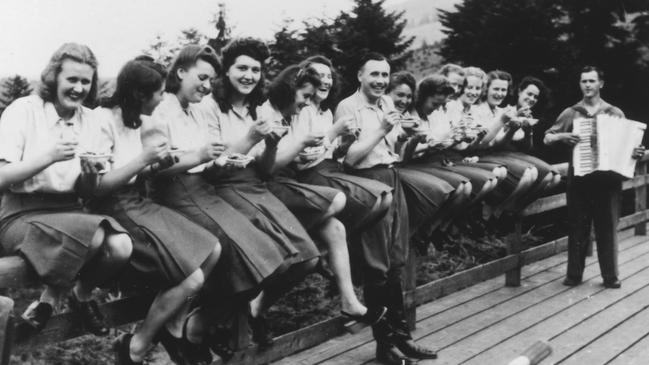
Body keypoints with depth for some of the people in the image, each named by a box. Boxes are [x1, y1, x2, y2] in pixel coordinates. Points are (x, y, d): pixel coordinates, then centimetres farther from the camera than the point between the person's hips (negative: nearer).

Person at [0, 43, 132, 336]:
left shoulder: (90, 119, 10)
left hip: (70, 209, 5)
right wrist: (49, 156, -23)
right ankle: (70, 295, -2)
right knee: (96, 237, -32)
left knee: (121, 246, -25)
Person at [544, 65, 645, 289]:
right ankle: (574, 274, 12)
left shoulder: (615, 114, 9)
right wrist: (562, 136, -13)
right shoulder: (570, 113, 8)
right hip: (579, 178, 0)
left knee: (608, 227, 3)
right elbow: (547, 138, 7)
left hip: (608, 178, 0)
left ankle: (610, 276, 11)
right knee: (578, 227, 4)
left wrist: (636, 153, -11)